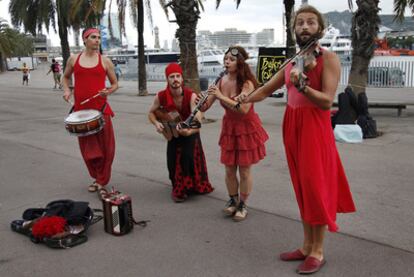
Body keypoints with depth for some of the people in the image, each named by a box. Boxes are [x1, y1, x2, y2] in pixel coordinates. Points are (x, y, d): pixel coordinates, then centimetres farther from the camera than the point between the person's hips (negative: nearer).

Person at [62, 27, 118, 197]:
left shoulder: (105, 61, 1)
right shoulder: (73, 59, 6)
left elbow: (115, 83, 8)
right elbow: (66, 77, 22)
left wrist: (108, 91, -13)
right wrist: (66, 90, 2)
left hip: (101, 109, -2)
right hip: (80, 110, 2)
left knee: (105, 146, -1)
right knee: (86, 147, 11)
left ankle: (102, 182, 13)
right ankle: (96, 177, 30)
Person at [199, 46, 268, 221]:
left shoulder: (247, 83, -18)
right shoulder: (221, 81, -3)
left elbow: (243, 109, -31)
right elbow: (205, 107, 0)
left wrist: (221, 96, -33)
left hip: (246, 129, -4)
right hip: (229, 128, 5)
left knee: (244, 171, 5)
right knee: (229, 169, 10)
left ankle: (243, 205, 23)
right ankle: (233, 200, 32)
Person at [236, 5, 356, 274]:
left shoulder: (329, 58, -6)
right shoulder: (292, 62, 13)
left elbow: (327, 101, -14)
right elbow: (266, 89, 17)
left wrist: (302, 85, -27)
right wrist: (247, 98, -1)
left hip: (315, 129, -6)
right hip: (292, 129, 7)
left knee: (316, 188, -3)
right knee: (303, 189, 11)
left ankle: (318, 252, 10)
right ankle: (307, 246, 22)